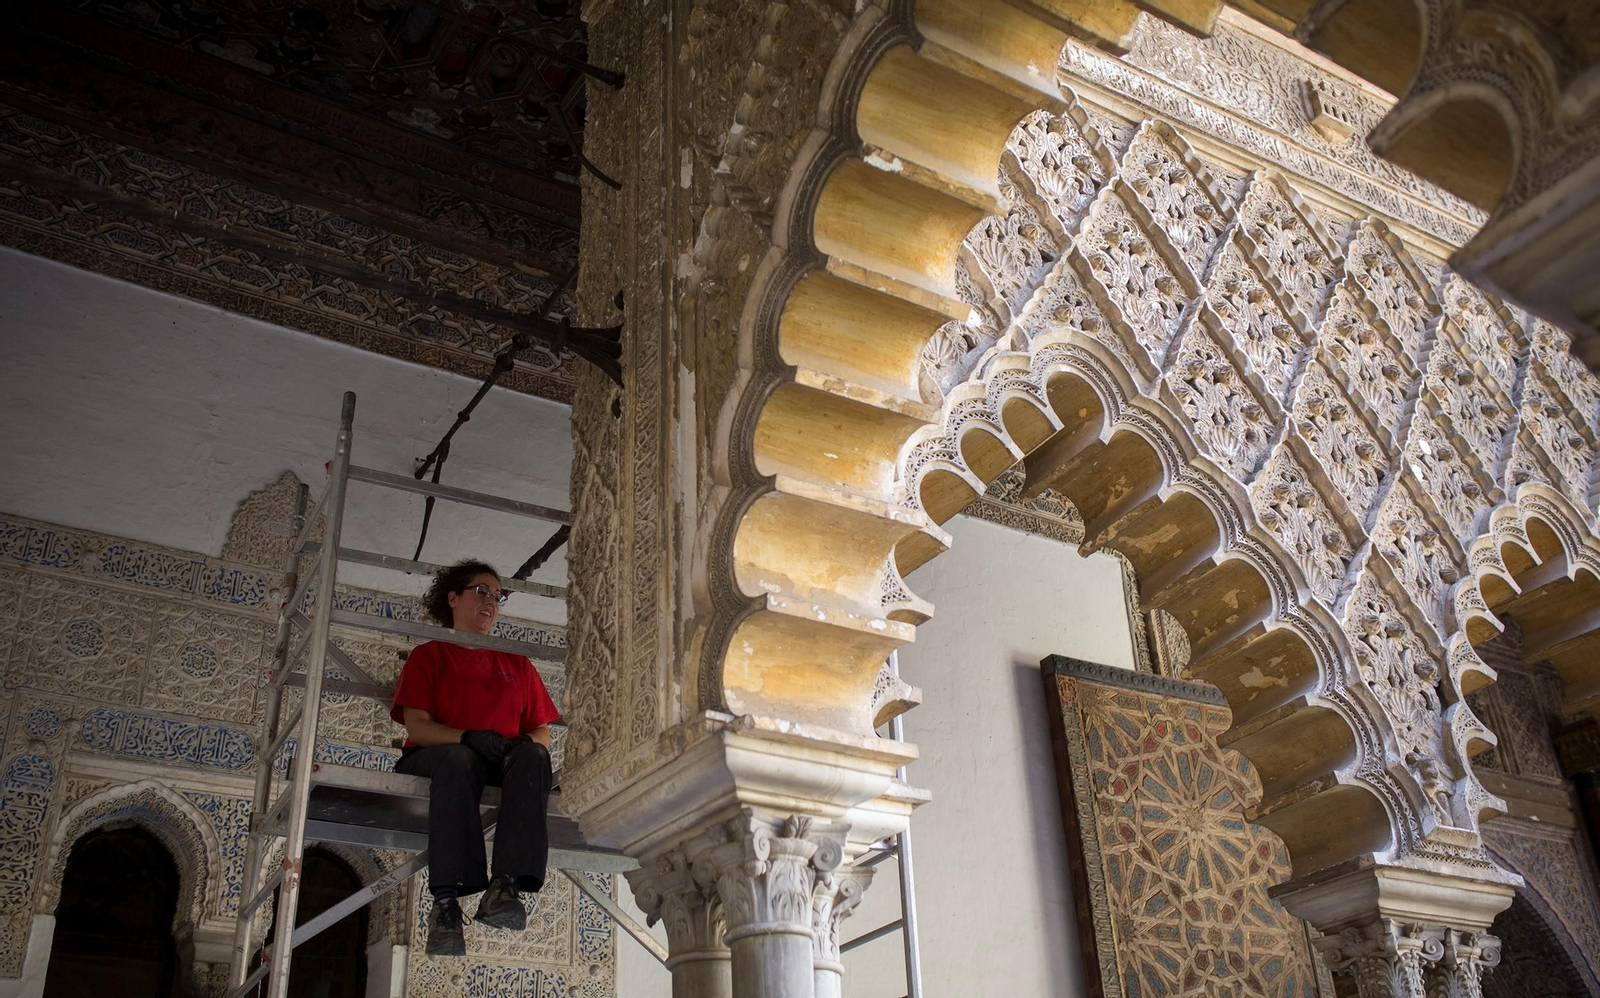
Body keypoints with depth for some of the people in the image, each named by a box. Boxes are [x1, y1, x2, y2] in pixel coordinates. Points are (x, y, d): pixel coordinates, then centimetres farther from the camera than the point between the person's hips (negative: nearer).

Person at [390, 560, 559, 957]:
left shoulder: (517, 664, 26)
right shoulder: (429, 655, 16)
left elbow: (541, 732, 17)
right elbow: (417, 726, 0)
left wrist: (527, 742, -9)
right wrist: (468, 738, -19)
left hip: (502, 763, 3)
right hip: (431, 759, -2)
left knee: (532, 756, -33)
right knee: (458, 759, -39)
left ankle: (506, 885, -48)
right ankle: (446, 902, -49)